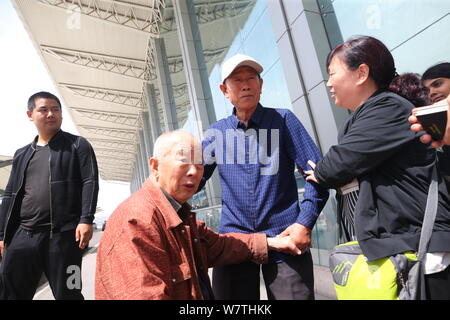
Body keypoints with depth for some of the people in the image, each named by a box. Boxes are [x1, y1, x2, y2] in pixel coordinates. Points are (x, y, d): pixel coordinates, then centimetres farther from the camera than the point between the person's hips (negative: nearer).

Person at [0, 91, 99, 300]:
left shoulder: (77, 145, 4)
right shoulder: (21, 155, 18)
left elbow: (90, 182, -6)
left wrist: (86, 220, -17)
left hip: (63, 234, -4)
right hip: (22, 235, 5)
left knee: (67, 293, 4)